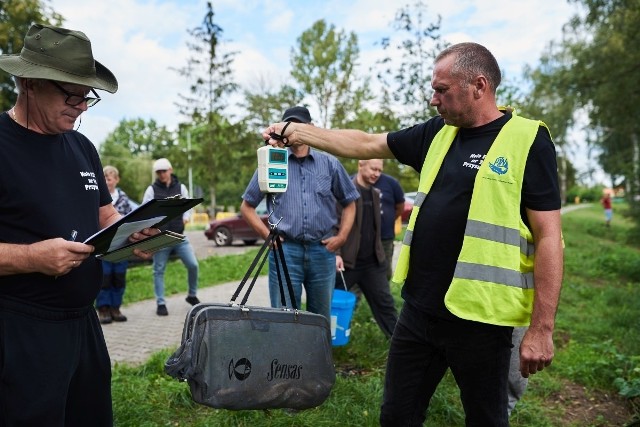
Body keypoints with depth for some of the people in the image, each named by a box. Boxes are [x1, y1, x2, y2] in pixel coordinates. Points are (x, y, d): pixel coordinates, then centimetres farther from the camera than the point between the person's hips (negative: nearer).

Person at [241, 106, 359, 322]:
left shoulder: (330, 164, 8)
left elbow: (348, 203, 16)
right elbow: (247, 206, 11)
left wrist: (342, 235, 4)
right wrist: (267, 234, 0)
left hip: (323, 250, 2)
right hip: (285, 250, -1)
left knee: (321, 318, 13)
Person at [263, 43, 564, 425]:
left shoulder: (528, 141, -8)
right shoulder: (437, 134, 9)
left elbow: (548, 237, -11)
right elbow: (365, 144, 15)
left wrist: (541, 329, -14)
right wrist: (296, 131, 11)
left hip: (480, 319, -5)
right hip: (418, 311, 6)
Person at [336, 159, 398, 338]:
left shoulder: (376, 193, 12)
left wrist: (379, 253, 16)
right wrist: (336, 254, -21)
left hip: (373, 261, 6)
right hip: (347, 261, -6)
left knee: (385, 303, 10)